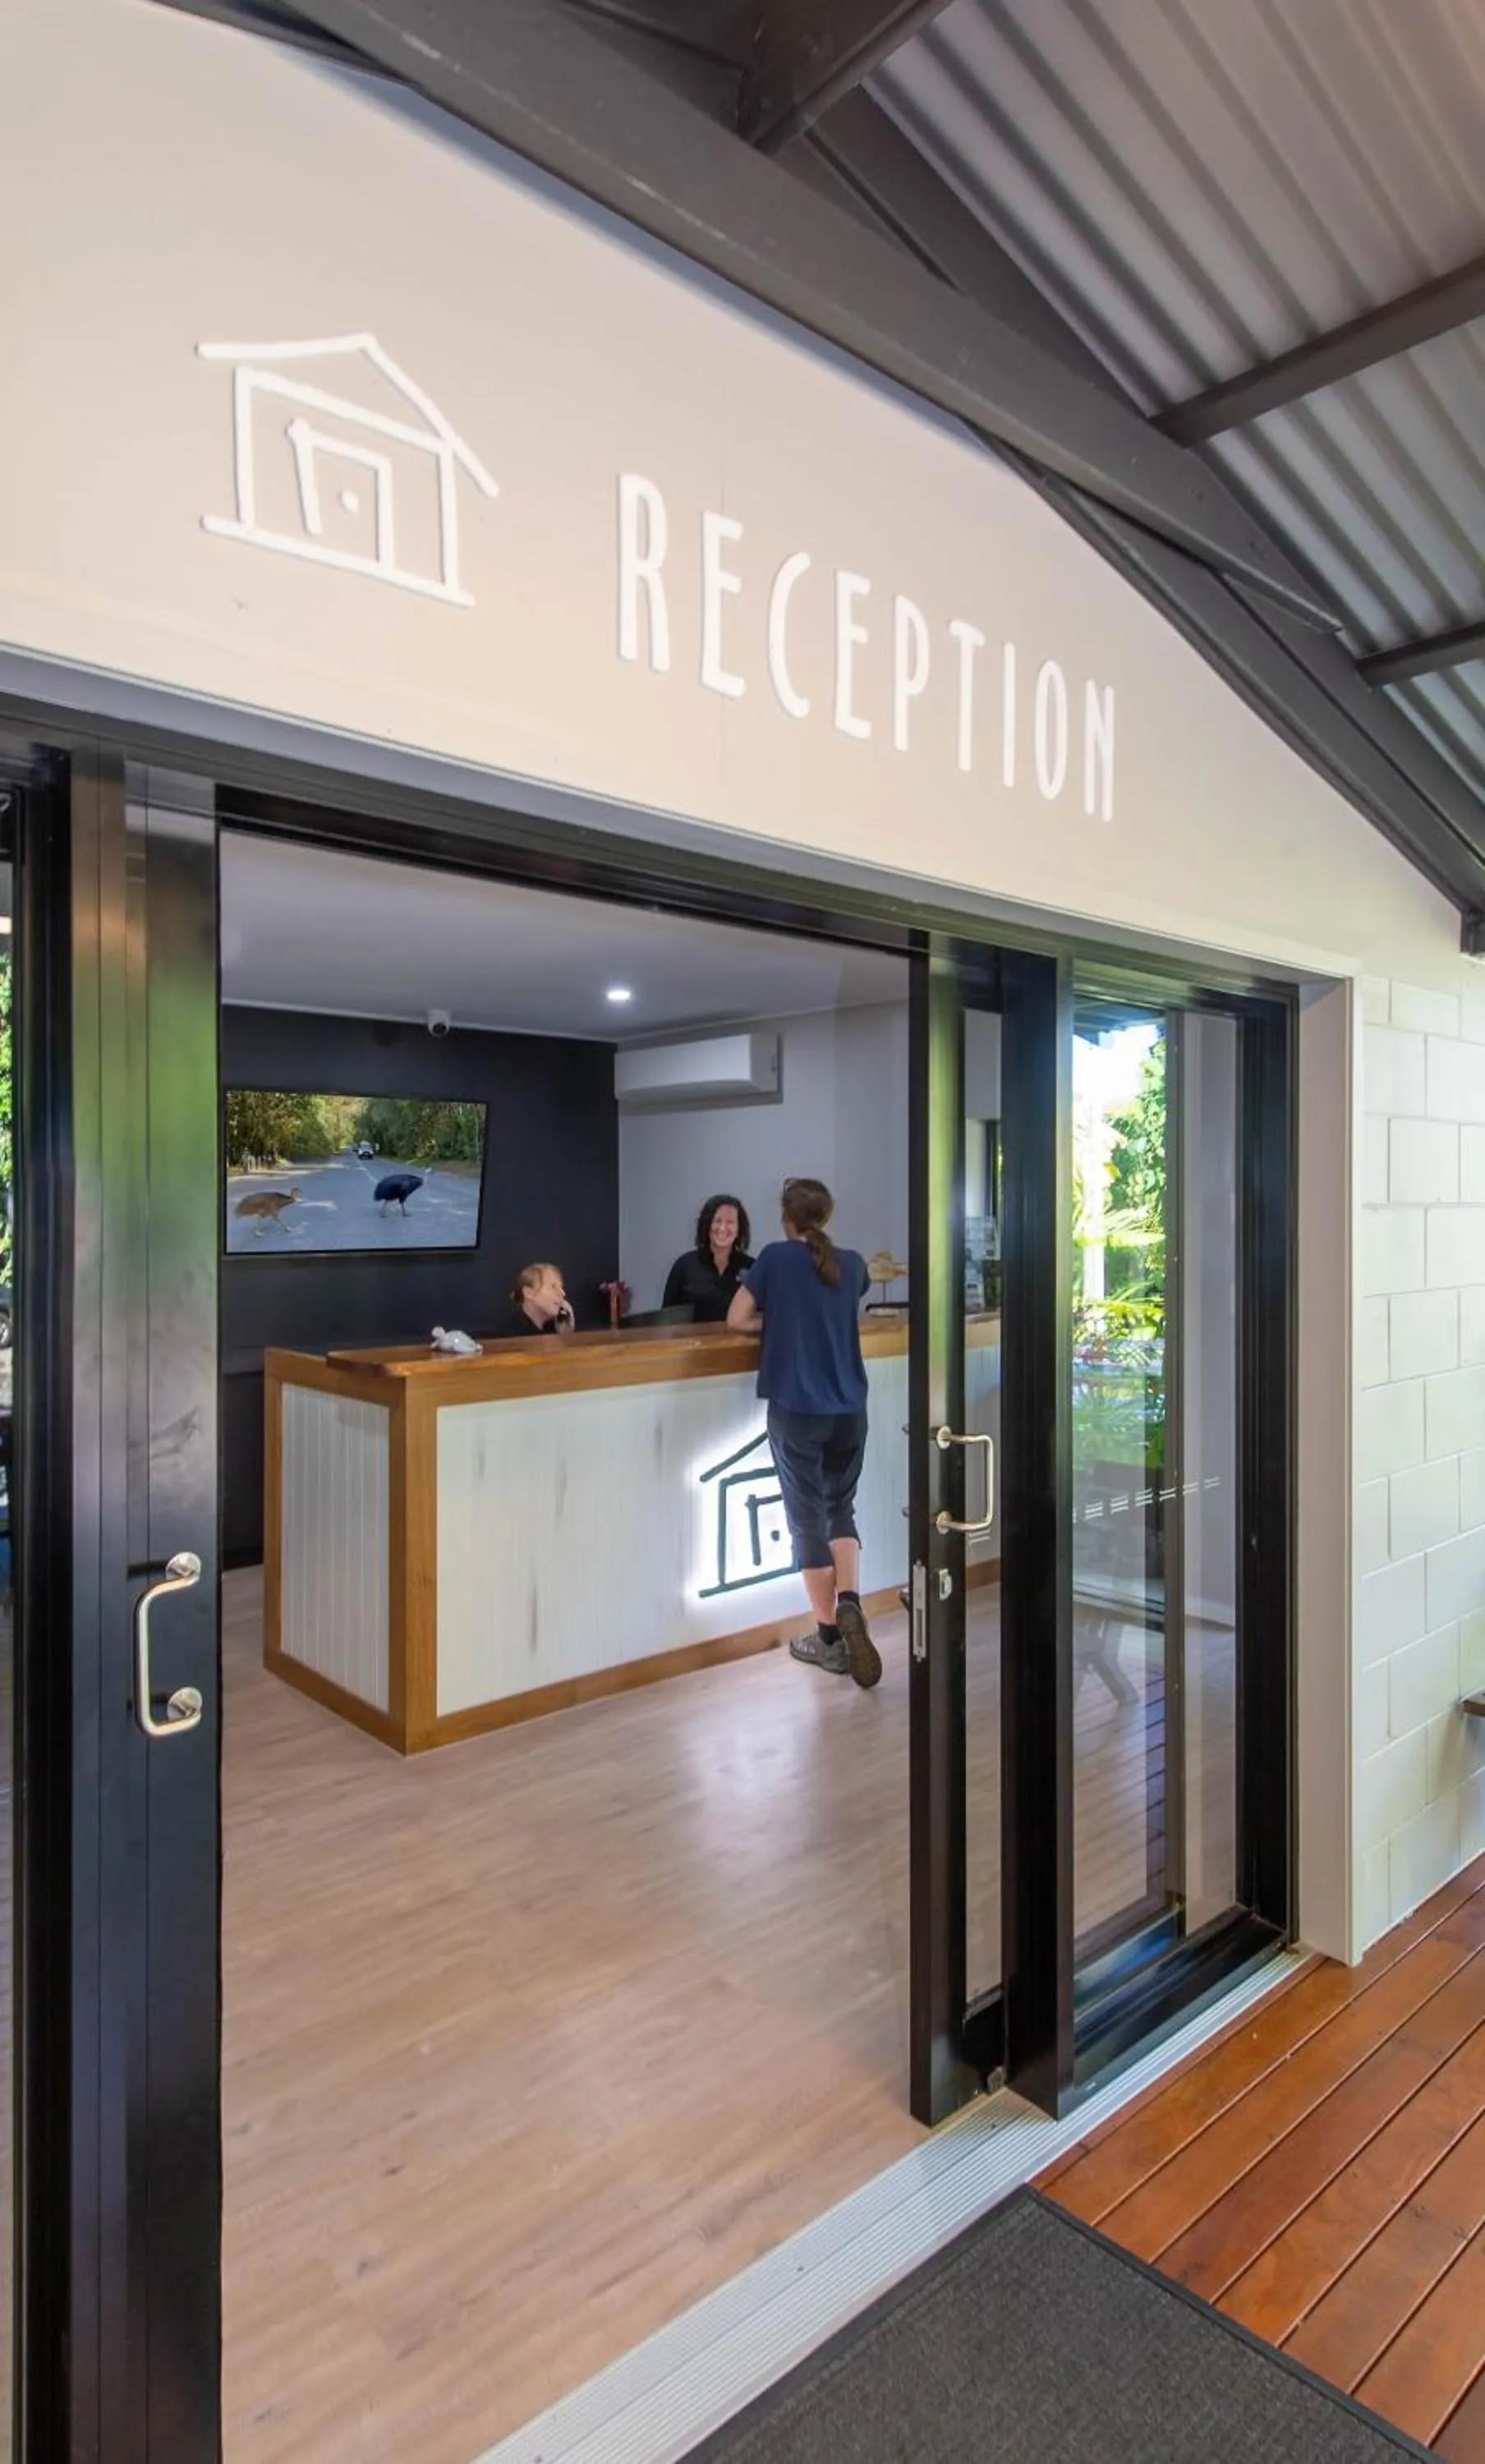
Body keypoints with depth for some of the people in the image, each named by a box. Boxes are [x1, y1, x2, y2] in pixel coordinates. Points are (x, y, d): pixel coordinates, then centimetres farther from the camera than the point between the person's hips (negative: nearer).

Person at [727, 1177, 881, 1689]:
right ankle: (850, 1603, -2)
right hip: (850, 1409, 4)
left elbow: (736, 1320, -2)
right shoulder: (851, 1264, 8)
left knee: (808, 1517, 8)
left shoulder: (775, 1258, -3)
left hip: (796, 1410, -3)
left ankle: (829, 1638, 13)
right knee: (841, 1508, 20)